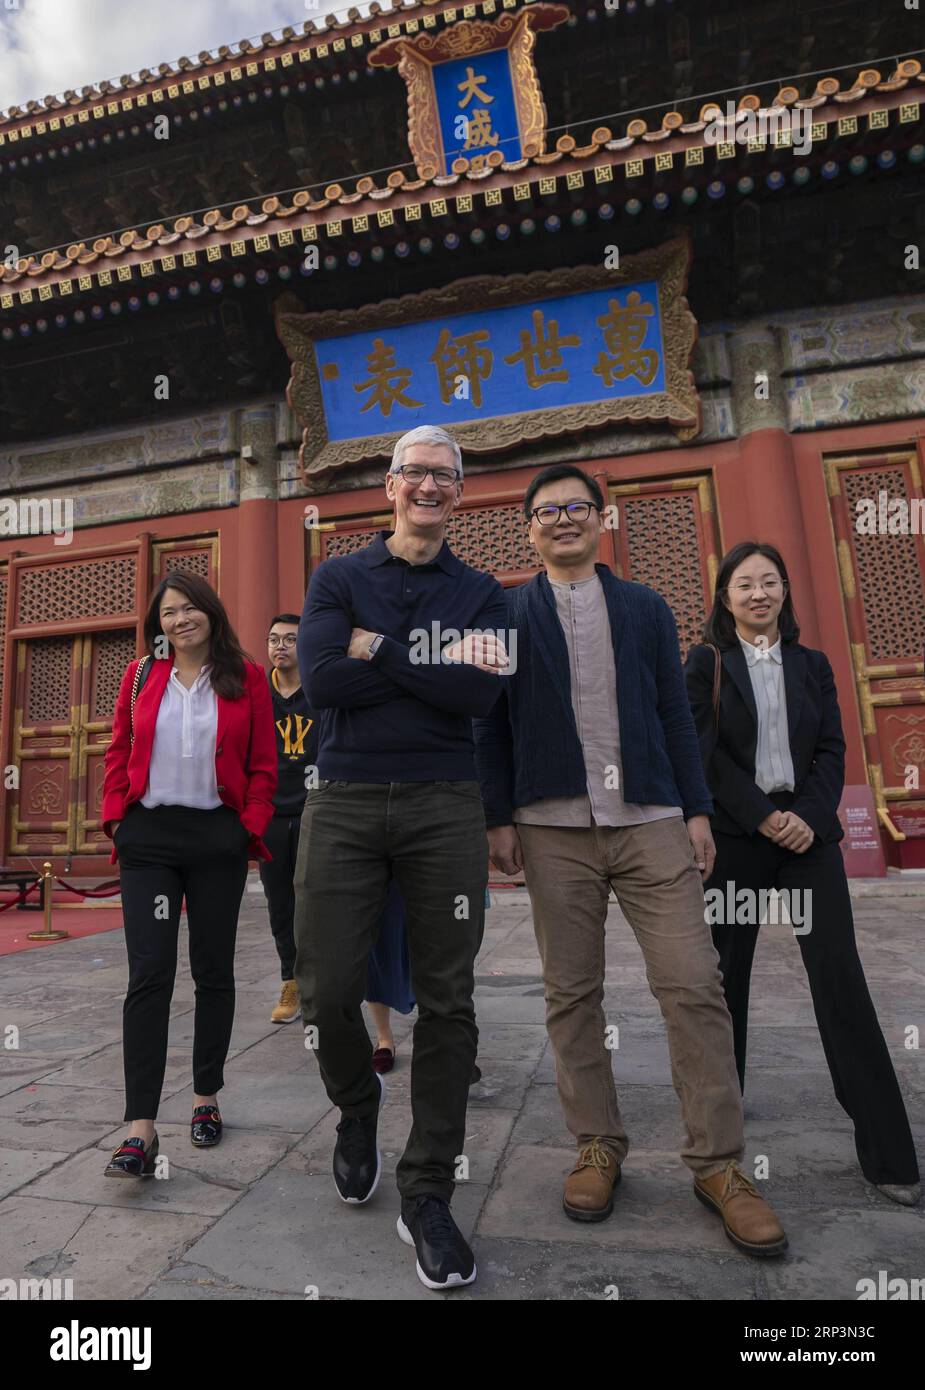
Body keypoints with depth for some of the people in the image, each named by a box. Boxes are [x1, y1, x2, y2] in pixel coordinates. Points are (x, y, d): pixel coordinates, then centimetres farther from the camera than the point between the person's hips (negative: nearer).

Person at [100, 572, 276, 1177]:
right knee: (150, 973, -4)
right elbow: (119, 752, 12)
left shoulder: (246, 678, 1)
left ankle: (207, 1098, 28)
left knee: (213, 970, 10)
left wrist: (251, 825, -7)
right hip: (148, 838, 1)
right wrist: (117, 816, 2)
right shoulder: (140, 676, 8)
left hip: (218, 838, -1)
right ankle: (141, 1130, 1)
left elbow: (264, 764, 1)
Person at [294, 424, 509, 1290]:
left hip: (443, 806, 1)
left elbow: (481, 696, -7)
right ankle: (357, 1106, 38)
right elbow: (320, 682, -8)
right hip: (344, 803, 0)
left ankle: (427, 1196, 23)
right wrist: (434, 662, -9)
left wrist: (380, 649, -9)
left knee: (446, 1004, 4)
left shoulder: (479, 593, 11)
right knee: (328, 992, 4)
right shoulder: (339, 578, 9)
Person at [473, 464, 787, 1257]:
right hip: (554, 831, 0)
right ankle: (598, 1147, 25)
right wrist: (499, 819, -2)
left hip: (651, 822, 1)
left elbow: (676, 716, 10)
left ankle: (719, 1163, 16)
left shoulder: (647, 609, 13)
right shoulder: (507, 615, 8)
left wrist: (697, 809, 4)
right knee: (572, 995, 7)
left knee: (695, 987, -1)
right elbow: (492, 726, 4)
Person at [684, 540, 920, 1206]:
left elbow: (832, 749, 5)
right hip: (734, 837, -2)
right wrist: (765, 817, -14)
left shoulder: (812, 665, 12)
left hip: (808, 833, 2)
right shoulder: (707, 662, 2)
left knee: (841, 977, -1)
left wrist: (809, 817, -11)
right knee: (727, 975, 8)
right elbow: (706, 750, -6)